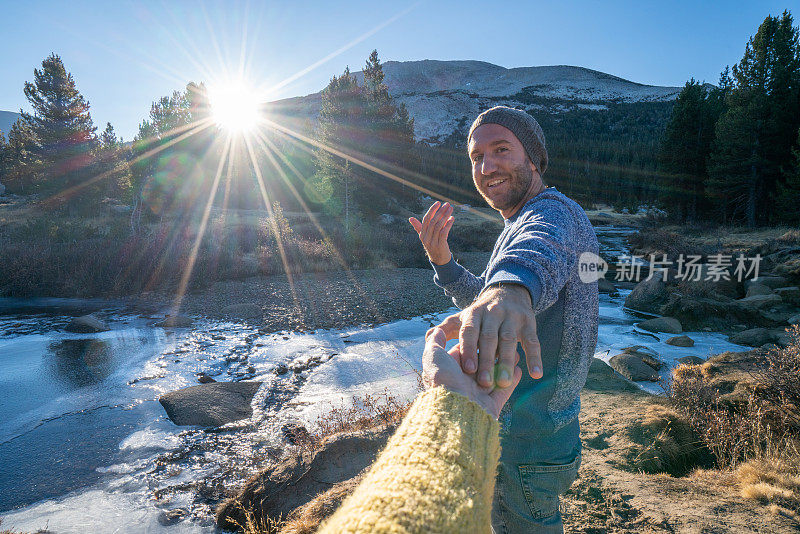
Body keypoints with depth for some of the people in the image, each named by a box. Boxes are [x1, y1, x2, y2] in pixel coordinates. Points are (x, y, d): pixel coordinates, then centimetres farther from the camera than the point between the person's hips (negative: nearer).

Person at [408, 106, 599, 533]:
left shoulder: (554, 212, -22)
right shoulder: (519, 224, 12)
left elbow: (542, 247, -48)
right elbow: (483, 296, 16)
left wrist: (512, 287, -70)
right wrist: (441, 260, 0)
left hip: (527, 445, -10)